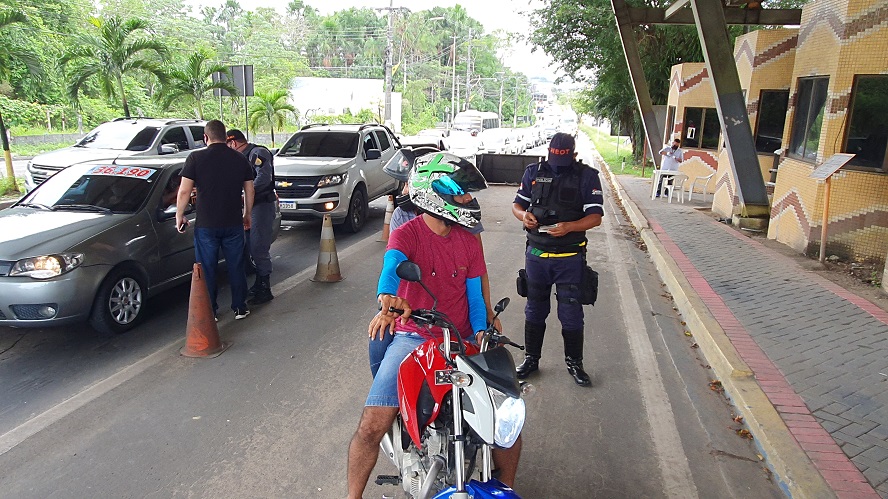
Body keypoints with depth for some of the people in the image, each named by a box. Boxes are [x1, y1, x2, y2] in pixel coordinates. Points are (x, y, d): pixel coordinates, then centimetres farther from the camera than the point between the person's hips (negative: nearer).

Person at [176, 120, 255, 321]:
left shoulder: (196, 158, -7)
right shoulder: (240, 159, 3)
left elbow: (184, 191, -9)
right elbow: (249, 191, 8)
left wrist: (179, 216, 4)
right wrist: (247, 214, 21)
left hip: (206, 225, -2)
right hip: (233, 223, 3)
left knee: (207, 269, 9)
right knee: (236, 266, 13)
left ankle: (210, 312, 16)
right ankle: (240, 307, 20)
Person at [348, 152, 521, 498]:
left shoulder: (469, 243, 10)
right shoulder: (407, 234, -6)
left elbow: (474, 294, 9)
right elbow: (392, 265, -27)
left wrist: (481, 331, -10)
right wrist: (387, 298, -50)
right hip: (412, 338, -3)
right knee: (371, 427, -15)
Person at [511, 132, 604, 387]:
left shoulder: (587, 176, -4)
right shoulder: (534, 172, 4)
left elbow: (595, 217, -9)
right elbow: (517, 204, 10)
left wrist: (569, 227, -26)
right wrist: (524, 215, -14)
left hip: (570, 257, -2)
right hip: (536, 254, 3)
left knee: (571, 313, 5)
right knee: (534, 309, 14)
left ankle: (574, 362, 23)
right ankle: (531, 358, 29)